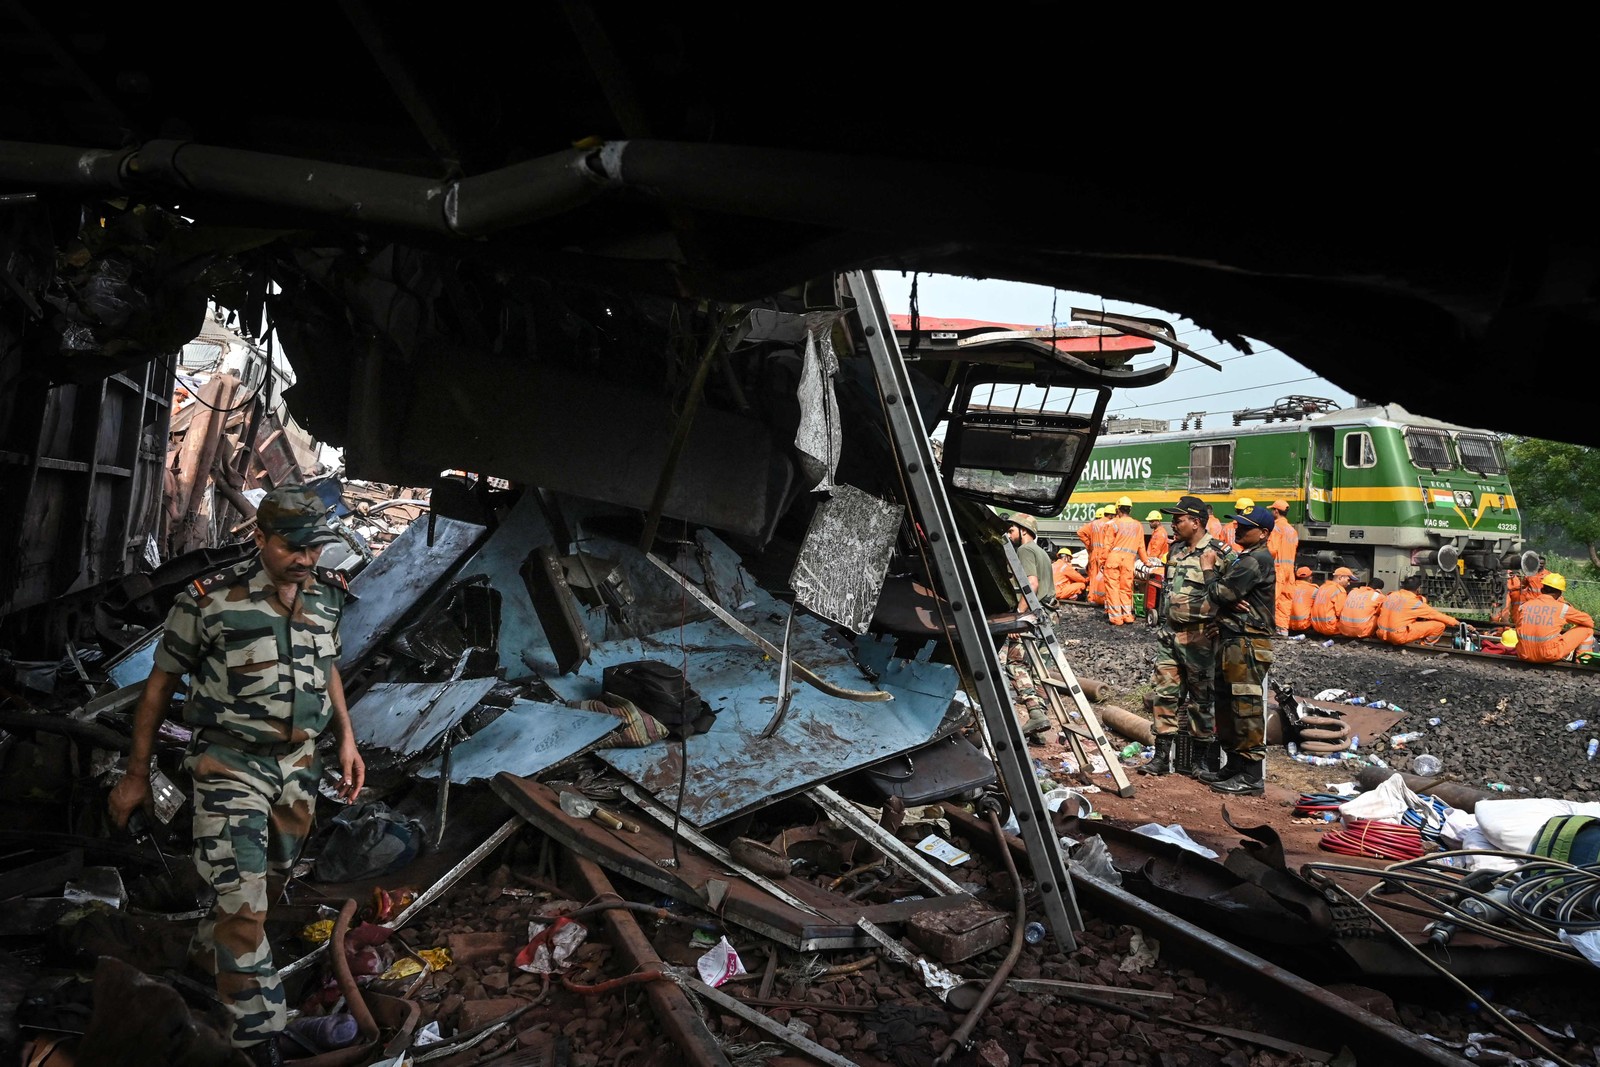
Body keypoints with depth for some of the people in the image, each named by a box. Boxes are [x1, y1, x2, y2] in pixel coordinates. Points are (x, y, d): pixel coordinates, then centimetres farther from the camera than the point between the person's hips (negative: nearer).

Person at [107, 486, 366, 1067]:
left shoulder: (327, 594, -4)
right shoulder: (209, 601, -18)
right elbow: (160, 684, -6)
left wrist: (346, 740, 8)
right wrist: (136, 775, 0)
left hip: (298, 763, 6)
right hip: (231, 765, -5)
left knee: (270, 874, 22)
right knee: (245, 907, -10)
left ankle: (210, 947, 52)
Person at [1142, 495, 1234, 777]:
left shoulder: (1219, 554, -11)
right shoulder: (1175, 550, 11)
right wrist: (1164, 622, 8)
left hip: (1199, 637, -7)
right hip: (1170, 633, 7)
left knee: (1202, 698, 3)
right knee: (1165, 694, 6)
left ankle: (1208, 758, 15)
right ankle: (1163, 755, 12)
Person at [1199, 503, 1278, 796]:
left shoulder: (1258, 559, -14)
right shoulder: (1245, 558, 20)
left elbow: (1223, 591, -18)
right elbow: (1224, 592, 15)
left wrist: (1214, 587, 3)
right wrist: (1230, 601, -7)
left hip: (1248, 643, -11)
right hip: (1231, 639, 11)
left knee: (1246, 707, -8)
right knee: (1226, 703, 15)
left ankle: (1252, 776, -4)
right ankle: (1235, 766, 25)